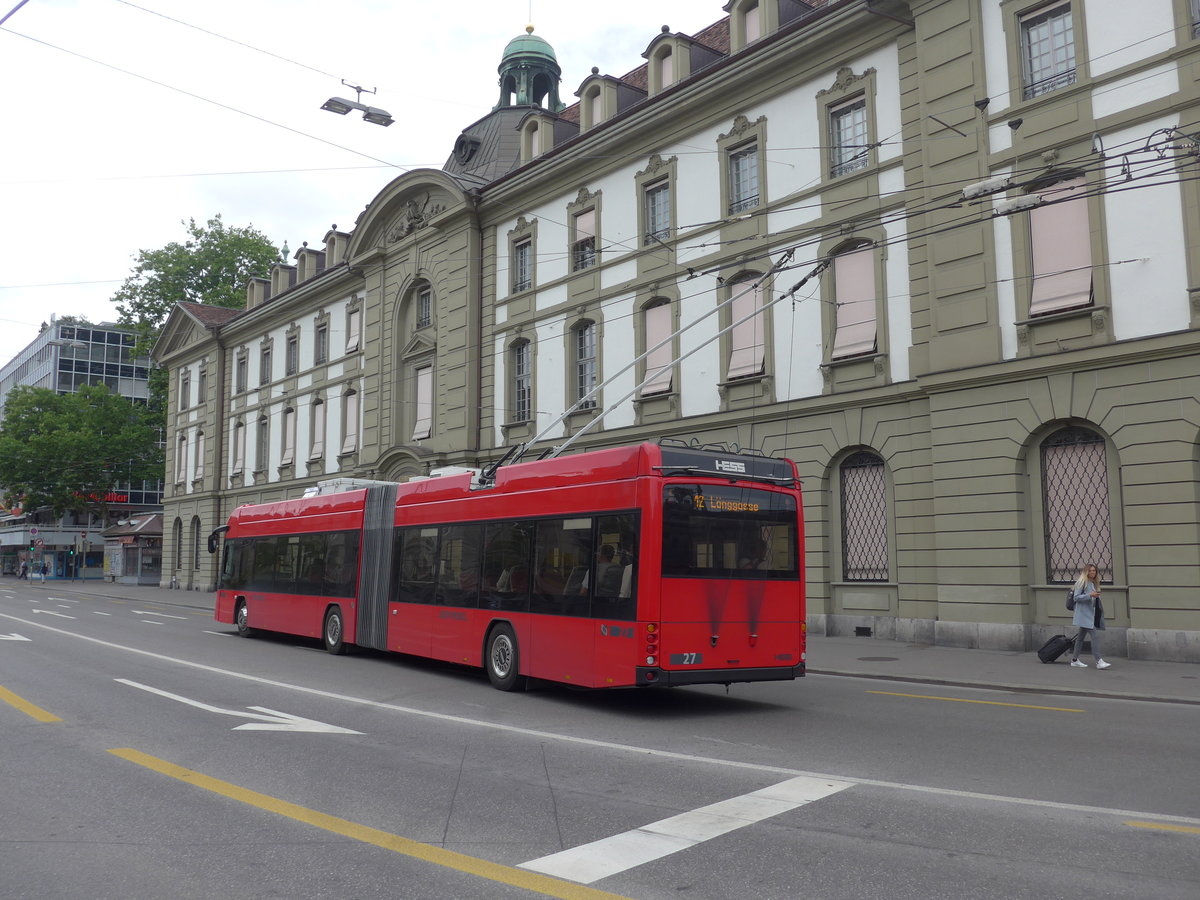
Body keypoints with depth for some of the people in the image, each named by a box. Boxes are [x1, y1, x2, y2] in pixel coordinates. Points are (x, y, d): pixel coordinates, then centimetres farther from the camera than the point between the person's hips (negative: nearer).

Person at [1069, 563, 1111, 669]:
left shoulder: (1094, 583, 15)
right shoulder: (1082, 582, -8)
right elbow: (1076, 597, -13)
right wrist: (1090, 595, -22)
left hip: (1092, 612, 9)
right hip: (1085, 613, -9)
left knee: (1081, 636, 12)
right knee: (1095, 635, -16)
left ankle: (1075, 660, 18)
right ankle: (1099, 661, -18)